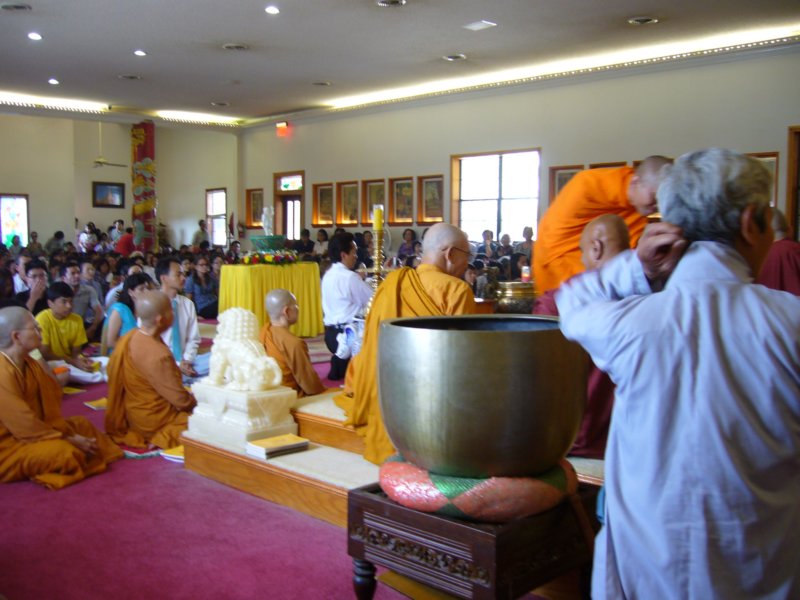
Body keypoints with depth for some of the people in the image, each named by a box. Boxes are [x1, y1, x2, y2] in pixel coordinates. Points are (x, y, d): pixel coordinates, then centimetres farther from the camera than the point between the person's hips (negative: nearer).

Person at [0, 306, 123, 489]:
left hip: (30, 431, 10)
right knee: (63, 451, -28)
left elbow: (49, 403, 5)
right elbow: (25, 425, -26)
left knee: (81, 424, 16)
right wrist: (69, 439, -17)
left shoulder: (28, 364, 3)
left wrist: (70, 434, -7)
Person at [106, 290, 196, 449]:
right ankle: (162, 437, -4)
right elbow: (181, 400, -26)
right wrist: (196, 403, -4)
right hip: (153, 422, -9)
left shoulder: (131, 337, -7)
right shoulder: (157, 355, -33)